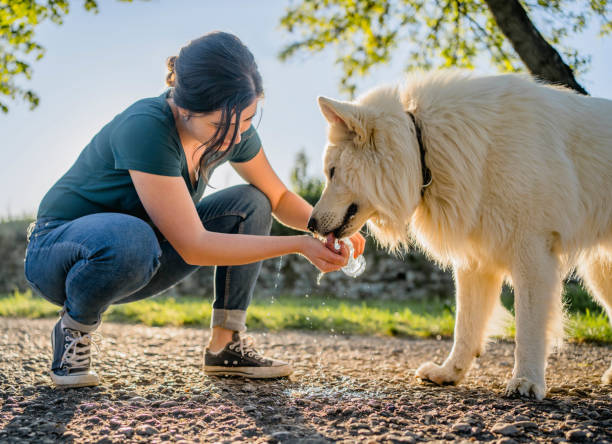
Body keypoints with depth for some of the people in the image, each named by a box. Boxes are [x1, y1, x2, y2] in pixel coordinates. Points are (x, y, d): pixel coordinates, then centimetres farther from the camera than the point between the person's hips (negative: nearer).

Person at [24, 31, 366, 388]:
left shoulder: (233, 129, -10)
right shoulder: (146, 129, -32)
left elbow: (278, 197, 6)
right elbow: (193, 246, -33)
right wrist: (298, 245, -32)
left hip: (136, 261, 7)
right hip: (57, 248, -7)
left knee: (249, 204, -7)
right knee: (131, 238, -41)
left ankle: (226, 345, -5)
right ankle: (75, 328, -11)